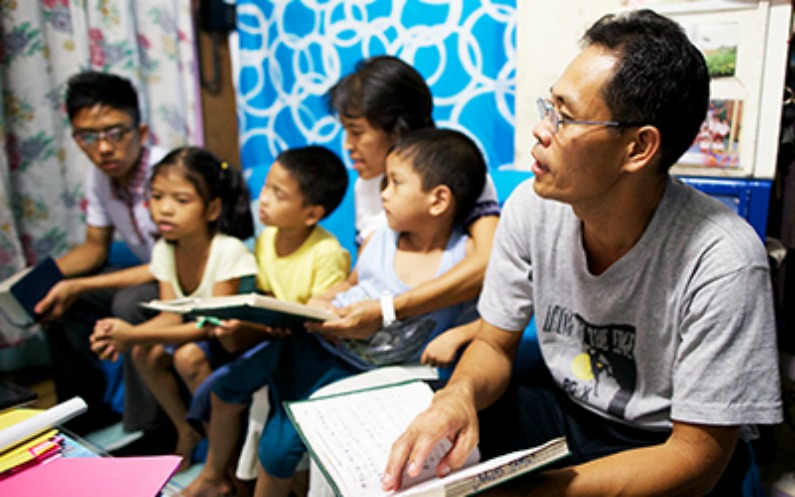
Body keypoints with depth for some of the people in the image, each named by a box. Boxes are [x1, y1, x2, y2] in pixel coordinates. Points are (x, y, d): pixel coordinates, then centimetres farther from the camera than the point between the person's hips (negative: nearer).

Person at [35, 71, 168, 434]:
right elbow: (95, 247, 8)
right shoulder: (98, 178, -4)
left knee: (129, 303, -33)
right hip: (152, 272, 8)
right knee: (57, 298, 0)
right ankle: (86, 409, 16)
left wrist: (80, 286, -30)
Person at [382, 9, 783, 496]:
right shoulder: (531, 207, -12)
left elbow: (697, 457, -22)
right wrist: (460, 394, -27)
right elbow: (494, 344, -2)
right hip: (558, 409, 4)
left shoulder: (720, 261, -26)